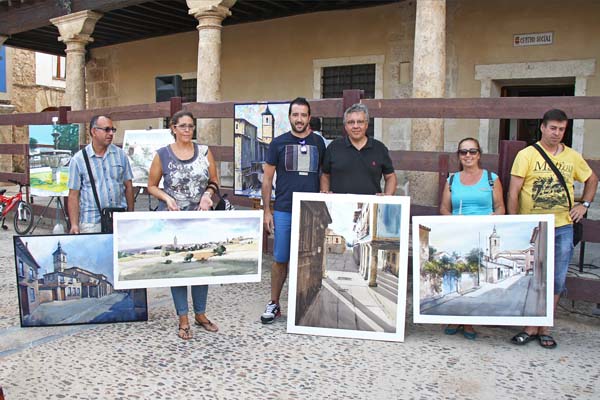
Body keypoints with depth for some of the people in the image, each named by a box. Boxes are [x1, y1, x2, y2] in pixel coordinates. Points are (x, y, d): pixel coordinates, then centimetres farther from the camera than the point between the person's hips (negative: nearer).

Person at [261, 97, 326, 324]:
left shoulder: (318, 142, 8)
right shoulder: (278, 143, 4)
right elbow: (267, 178, 5)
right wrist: (266, 210, 0)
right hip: (284, 211, -1)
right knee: (280, 260, 3)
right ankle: (274, 305, 17)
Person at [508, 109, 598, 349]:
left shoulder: (573, 157, 8)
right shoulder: (527, 155, -3)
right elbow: (513, 192, -6)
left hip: (563, 228, 3)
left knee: (556, 281, 6)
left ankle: (545, 329, 19)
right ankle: (531, 328, 14)